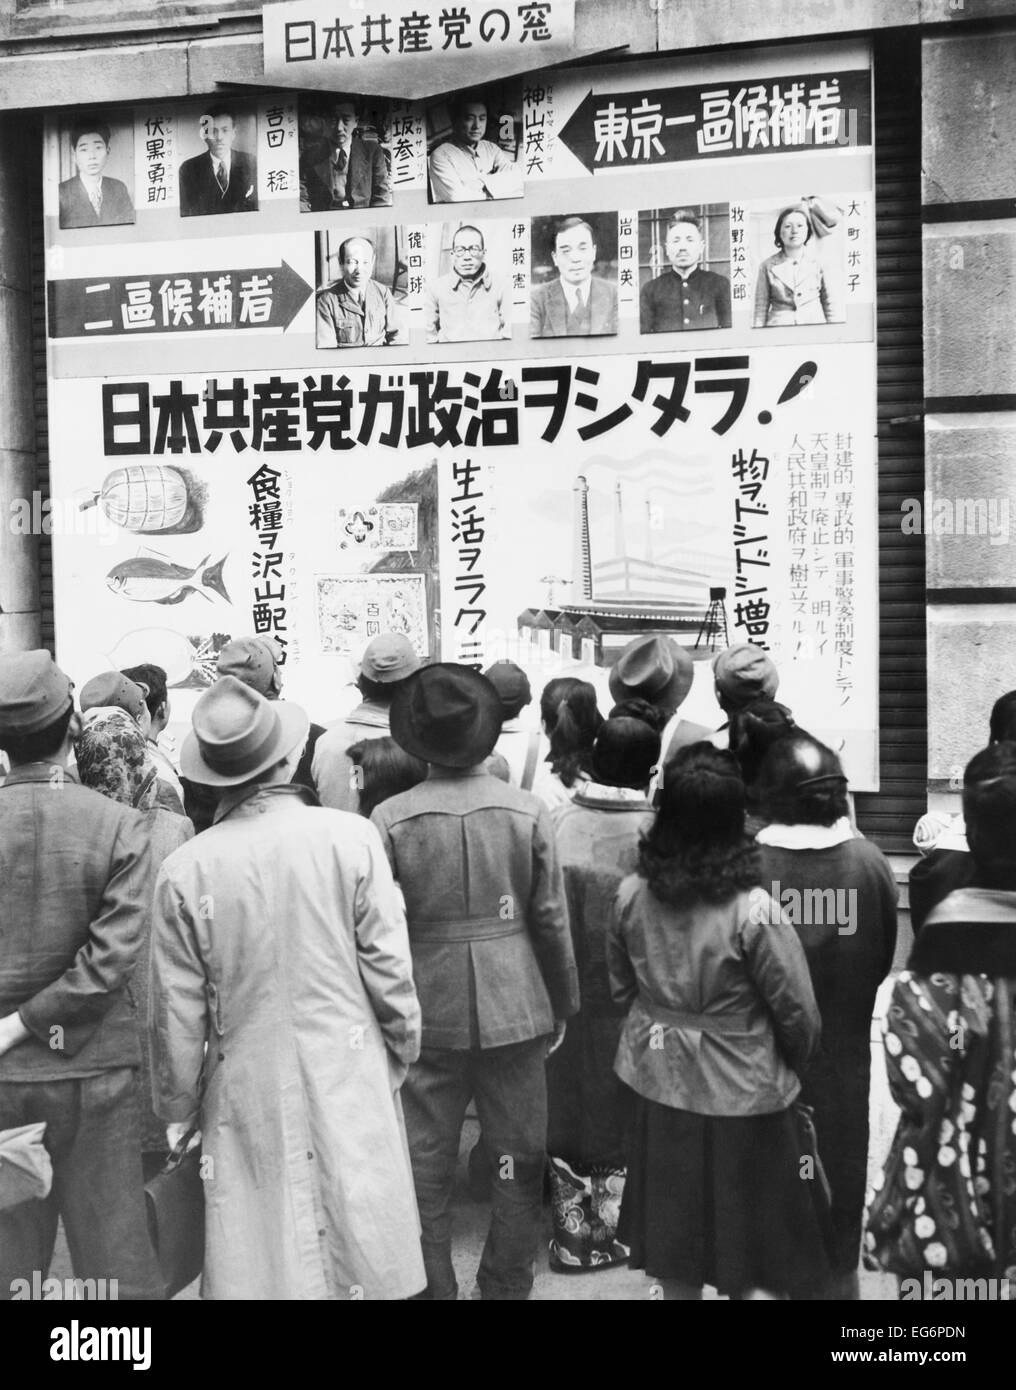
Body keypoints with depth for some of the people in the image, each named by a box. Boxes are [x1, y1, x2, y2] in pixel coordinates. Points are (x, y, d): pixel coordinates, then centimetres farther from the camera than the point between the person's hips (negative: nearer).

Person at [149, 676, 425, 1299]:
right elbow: (390, 967, -6)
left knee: (260, 1264, 11)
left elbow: (179, 1011, -2)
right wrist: (403, 1050, 10)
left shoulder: (185, 869, -9)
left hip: (248, 1093, 0)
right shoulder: (351, 837, -11)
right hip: (350, 1082, 0)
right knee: (361, 1251, 13)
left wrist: (178, 1107, 12)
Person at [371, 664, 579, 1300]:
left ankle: (432, 1287, 21)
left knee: (426, 1172, 12)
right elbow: (552, 920, -2)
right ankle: (507, 1286, 25)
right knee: (519, 1165, 15)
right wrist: (564, 1005, 10)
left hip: (427, 1014, 0)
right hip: (514, 1011, 1)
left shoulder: (390, 819, -9)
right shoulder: (529, 812, -7)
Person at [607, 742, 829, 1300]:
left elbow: (621, 988, 3)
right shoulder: (755, 913, -23)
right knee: (749, 1236, 17)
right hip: (738, 1092, -4)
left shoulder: (631, 894, -11)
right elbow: (797, 1012, -13)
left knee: (674, 1236, 21)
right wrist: (793, 1065, 7)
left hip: (657, 1084, 4)